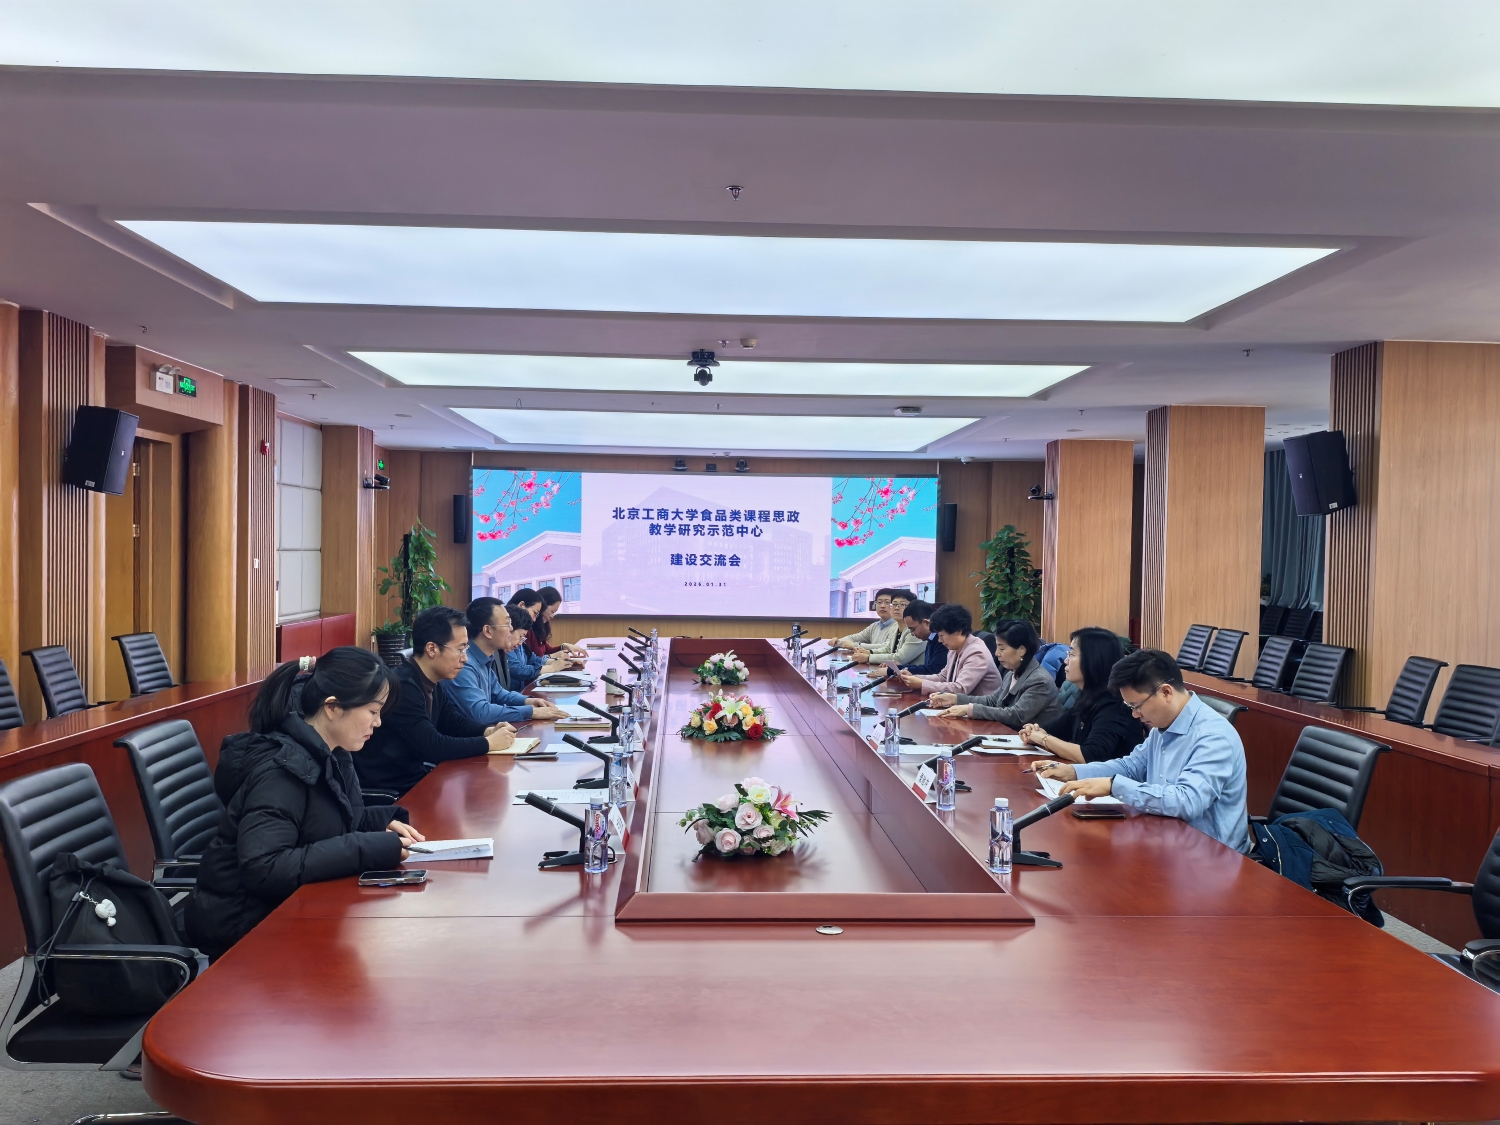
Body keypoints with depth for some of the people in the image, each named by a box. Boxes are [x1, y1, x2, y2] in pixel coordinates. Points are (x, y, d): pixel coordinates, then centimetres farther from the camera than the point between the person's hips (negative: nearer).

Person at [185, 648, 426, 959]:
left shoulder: (328, 754, 2)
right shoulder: (282, 769, -23)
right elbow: (263, 870, -33)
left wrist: (384, 822, -3)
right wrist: (370, 848, -31)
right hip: (246, 926, -8)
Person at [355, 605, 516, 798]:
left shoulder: (430, 683, 4)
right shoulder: (402, 686, -24)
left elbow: (454, 722, 17)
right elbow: (432, 747, -27)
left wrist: (488, 730, -3)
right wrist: (488, 743, -18)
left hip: (414, 777, 8)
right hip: (389, 791, -8)